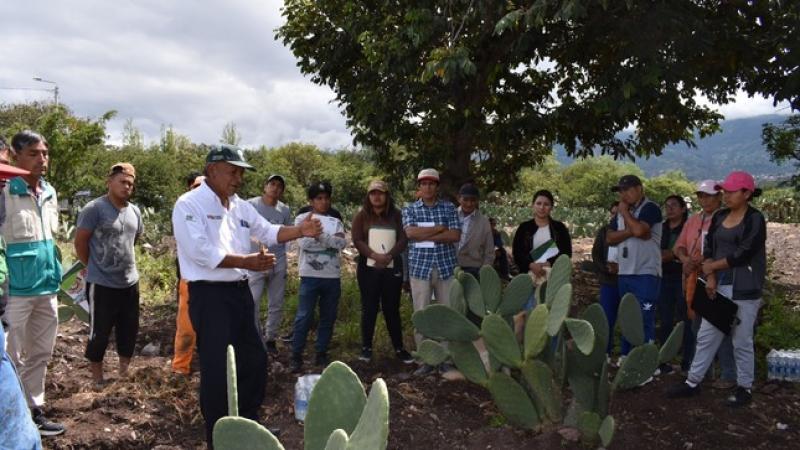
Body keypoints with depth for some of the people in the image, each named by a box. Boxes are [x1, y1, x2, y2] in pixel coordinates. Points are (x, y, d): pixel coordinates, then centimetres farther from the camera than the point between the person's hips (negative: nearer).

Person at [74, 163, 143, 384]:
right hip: (102, 284, -6)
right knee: (100, 332, 6)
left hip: (130, 282, 6)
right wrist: (95, 266, 2)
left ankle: (124, 373, 30)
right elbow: (80, 242, -8)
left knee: (129, 329, 14)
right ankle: (97, 378, 21)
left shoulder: (135, 211, 8)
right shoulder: (94, 209, -12)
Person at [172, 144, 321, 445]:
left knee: (255, 359, 17)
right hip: (210, 295, -8)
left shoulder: (240, 206, 12)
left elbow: (268, 232, 15)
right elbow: (201, 252, -22)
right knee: (217, 368, -1)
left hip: (240, 291, 9)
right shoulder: (189, 205, -12)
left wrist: (300, 231, -2)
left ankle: (248, 424, 35)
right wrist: (246, 261, -24)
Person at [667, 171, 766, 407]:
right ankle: (693, 382, 17)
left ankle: (745, 388, 19)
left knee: (741, 341, 4)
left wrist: (711, 267, -6)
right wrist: (710, 278, -6)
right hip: (719, 287, 6)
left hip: (745, 290, -6)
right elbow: (708, 249, 8)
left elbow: (743, 254, -16)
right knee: (706, 336, 9)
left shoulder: (755, 219, -9)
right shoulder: (719, 217, 10)